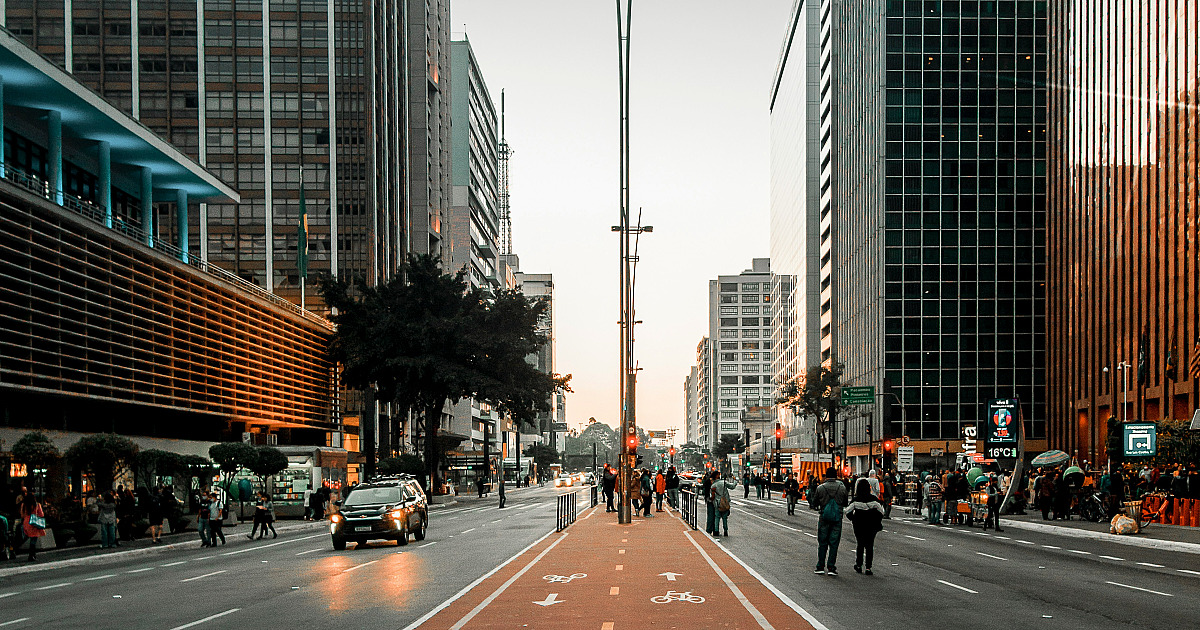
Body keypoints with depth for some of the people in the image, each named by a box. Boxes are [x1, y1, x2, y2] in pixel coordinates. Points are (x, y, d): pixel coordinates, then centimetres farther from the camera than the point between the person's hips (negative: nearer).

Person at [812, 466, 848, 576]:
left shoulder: (820, 488, -6)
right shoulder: (842, 487, -4)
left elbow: (815, 502, 3)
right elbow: (845, 503, 5)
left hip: (824, 518, 0)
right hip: (837, 518, 0)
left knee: (822, 543, 8)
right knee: (834, 543, 4)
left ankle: (820, 567, 9)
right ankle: (831, 568, 1)